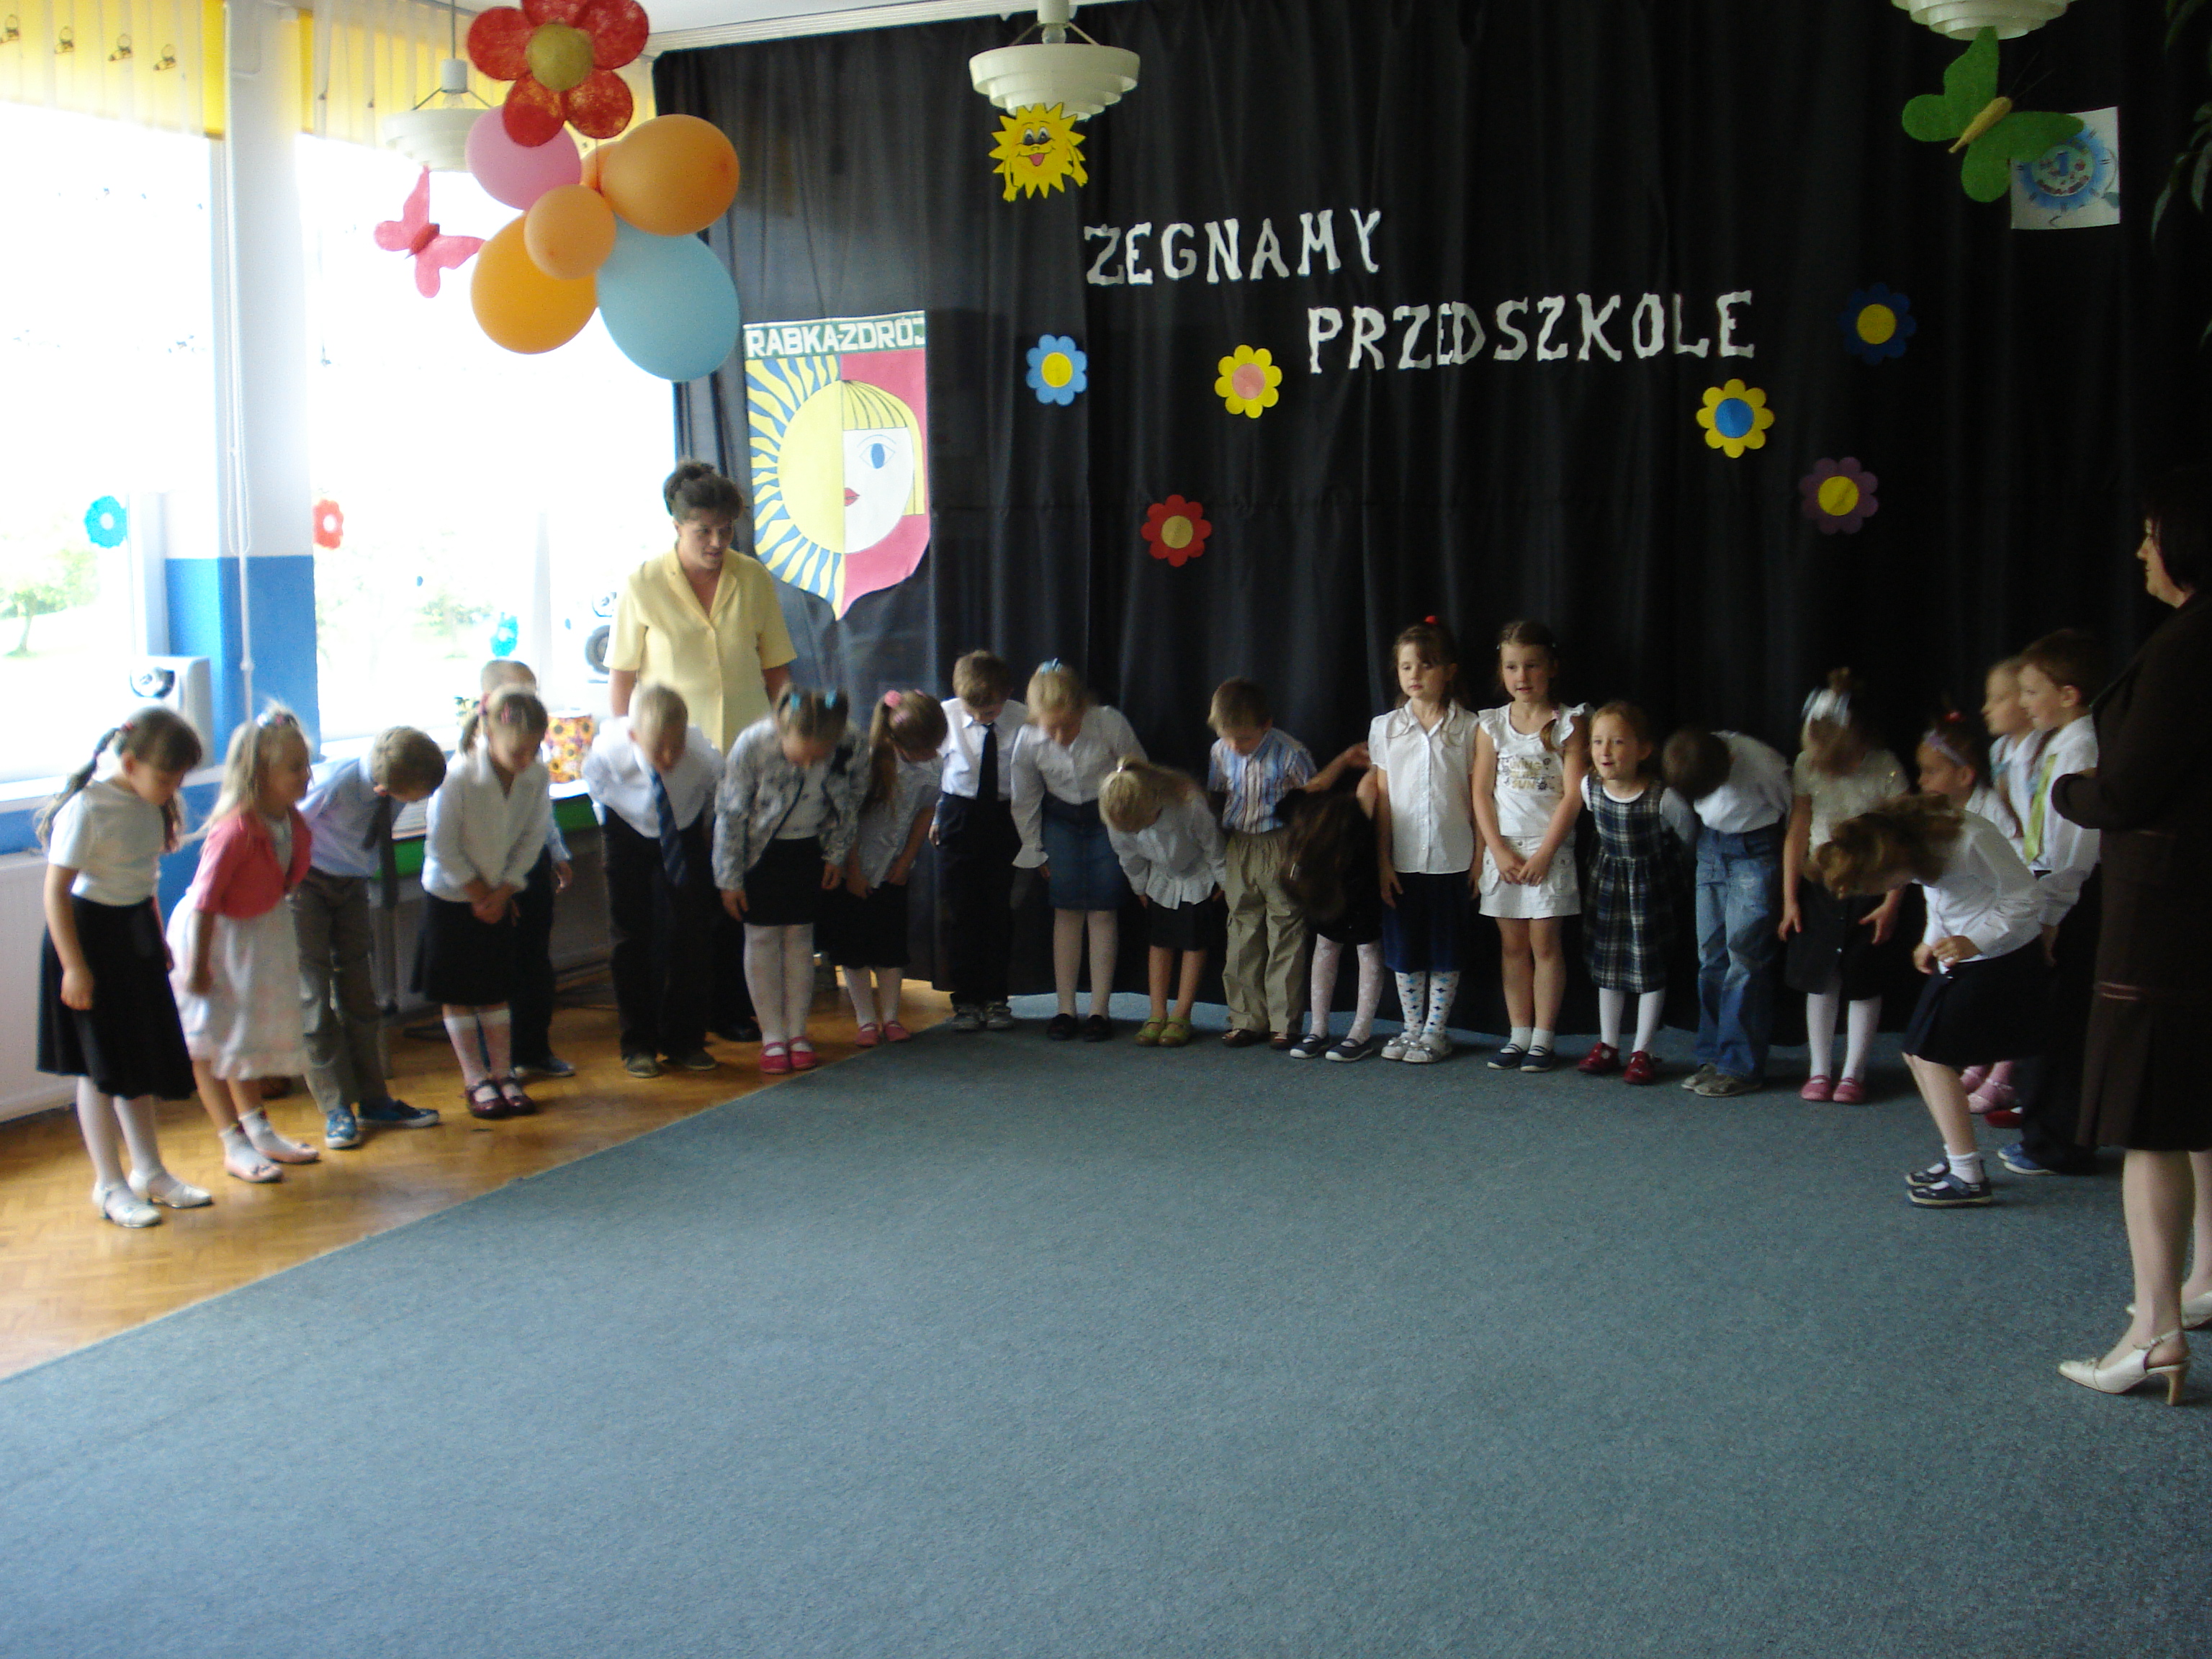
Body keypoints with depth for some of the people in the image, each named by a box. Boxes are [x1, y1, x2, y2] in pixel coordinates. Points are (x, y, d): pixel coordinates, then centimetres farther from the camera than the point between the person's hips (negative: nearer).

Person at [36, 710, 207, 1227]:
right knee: (102, 1067, 2)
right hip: (91, 936, -8)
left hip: (136, 934, 8)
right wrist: (74, 967, -20)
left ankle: (149, 1171, 28)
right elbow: (56, 891, -21)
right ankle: (109, 1185, 15)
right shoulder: (86, 809, -23)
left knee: (143, 1058, 16)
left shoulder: (151, 805, 1)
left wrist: (158, 940, 19)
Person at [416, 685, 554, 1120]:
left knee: (496, 990, 12)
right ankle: (475, 1079, 15)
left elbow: (532, 839, -4)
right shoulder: (458, 777, -27)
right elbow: (443, 846, -19)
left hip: (499, 898, 3)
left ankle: (503, 1073, 21)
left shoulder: (537, 777, -15)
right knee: (458, 994, 5)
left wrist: (503, 892, -9)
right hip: (451, 897, -3)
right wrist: (479, 893, -12)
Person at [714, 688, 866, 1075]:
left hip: (808, 850, 2)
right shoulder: (752, 746, -31)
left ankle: (797, 1032, 16)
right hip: (759, 850, -2)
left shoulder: (848, 749, -26)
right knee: (762, 937, 0)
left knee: (800, 935, 7)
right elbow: (731, 813, -17)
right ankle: (772, 1037, 8)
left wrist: (836, 854, 2)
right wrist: (730, 879, -11)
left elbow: (851, 798, -3)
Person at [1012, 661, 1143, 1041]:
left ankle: (1099, 1010, 3)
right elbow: (1025, 800, -3)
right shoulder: (1028, 741, -21)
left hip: (1110, 817, -2)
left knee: (1103, 910, -3)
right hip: (1061, 820, 2)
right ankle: (1065, 1009, 7)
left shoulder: (1110, 724, -27)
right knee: (1067, 910, 0)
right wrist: (1032, 851, 5)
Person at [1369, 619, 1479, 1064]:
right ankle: (1412, 1027, 21)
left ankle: (1435, 1031, 15)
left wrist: (1479, 856, -2)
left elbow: (1477, 798, 1)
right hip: (1403, 860, 2)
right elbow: (1383, 800, 5)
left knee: (1446, 951, 4)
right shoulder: (1385, 728, 5)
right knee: (1403, 948, 8)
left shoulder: (1467, 728, -1)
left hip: (1452, 859, -2)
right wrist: (1383, 861, 1)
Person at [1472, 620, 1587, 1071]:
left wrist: (1544, 853, -13)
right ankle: (1519, 1034, 14)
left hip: (1549, 849, -3)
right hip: (1503, 850, 3)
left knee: (1544, 942, -1)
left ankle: (1543, 1038, 6)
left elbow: (1573, 795, -7)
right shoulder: (1490, 725, 6)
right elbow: (1481, 793, 4)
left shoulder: (1568, 723, -2)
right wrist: (1498, 850, -7)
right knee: (1512, 944, 6)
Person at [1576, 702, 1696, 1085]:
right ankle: (1608, 1046, 23)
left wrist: (1678, 877, 5)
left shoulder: (1664, 798, -29)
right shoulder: (1589, 788, -16)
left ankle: (1642, 1052, 13)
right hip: (1607, 878, 4)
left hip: (1652, 885, -4)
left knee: (1650, 967, 3)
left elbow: (1688, 838, -10)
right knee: (1606, 964, 11)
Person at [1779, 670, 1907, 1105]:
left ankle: (1853, 1073, 14)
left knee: (1863, 982, 3)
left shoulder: (1885, 771, -15)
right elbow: (1797, 833, -1)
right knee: (1819, 979, 6)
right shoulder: (1807, 766, -7)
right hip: (1819, 885, 3)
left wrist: (1892, 902, -11)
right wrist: (1789, 899, 0)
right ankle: (1820, 1070, 17)